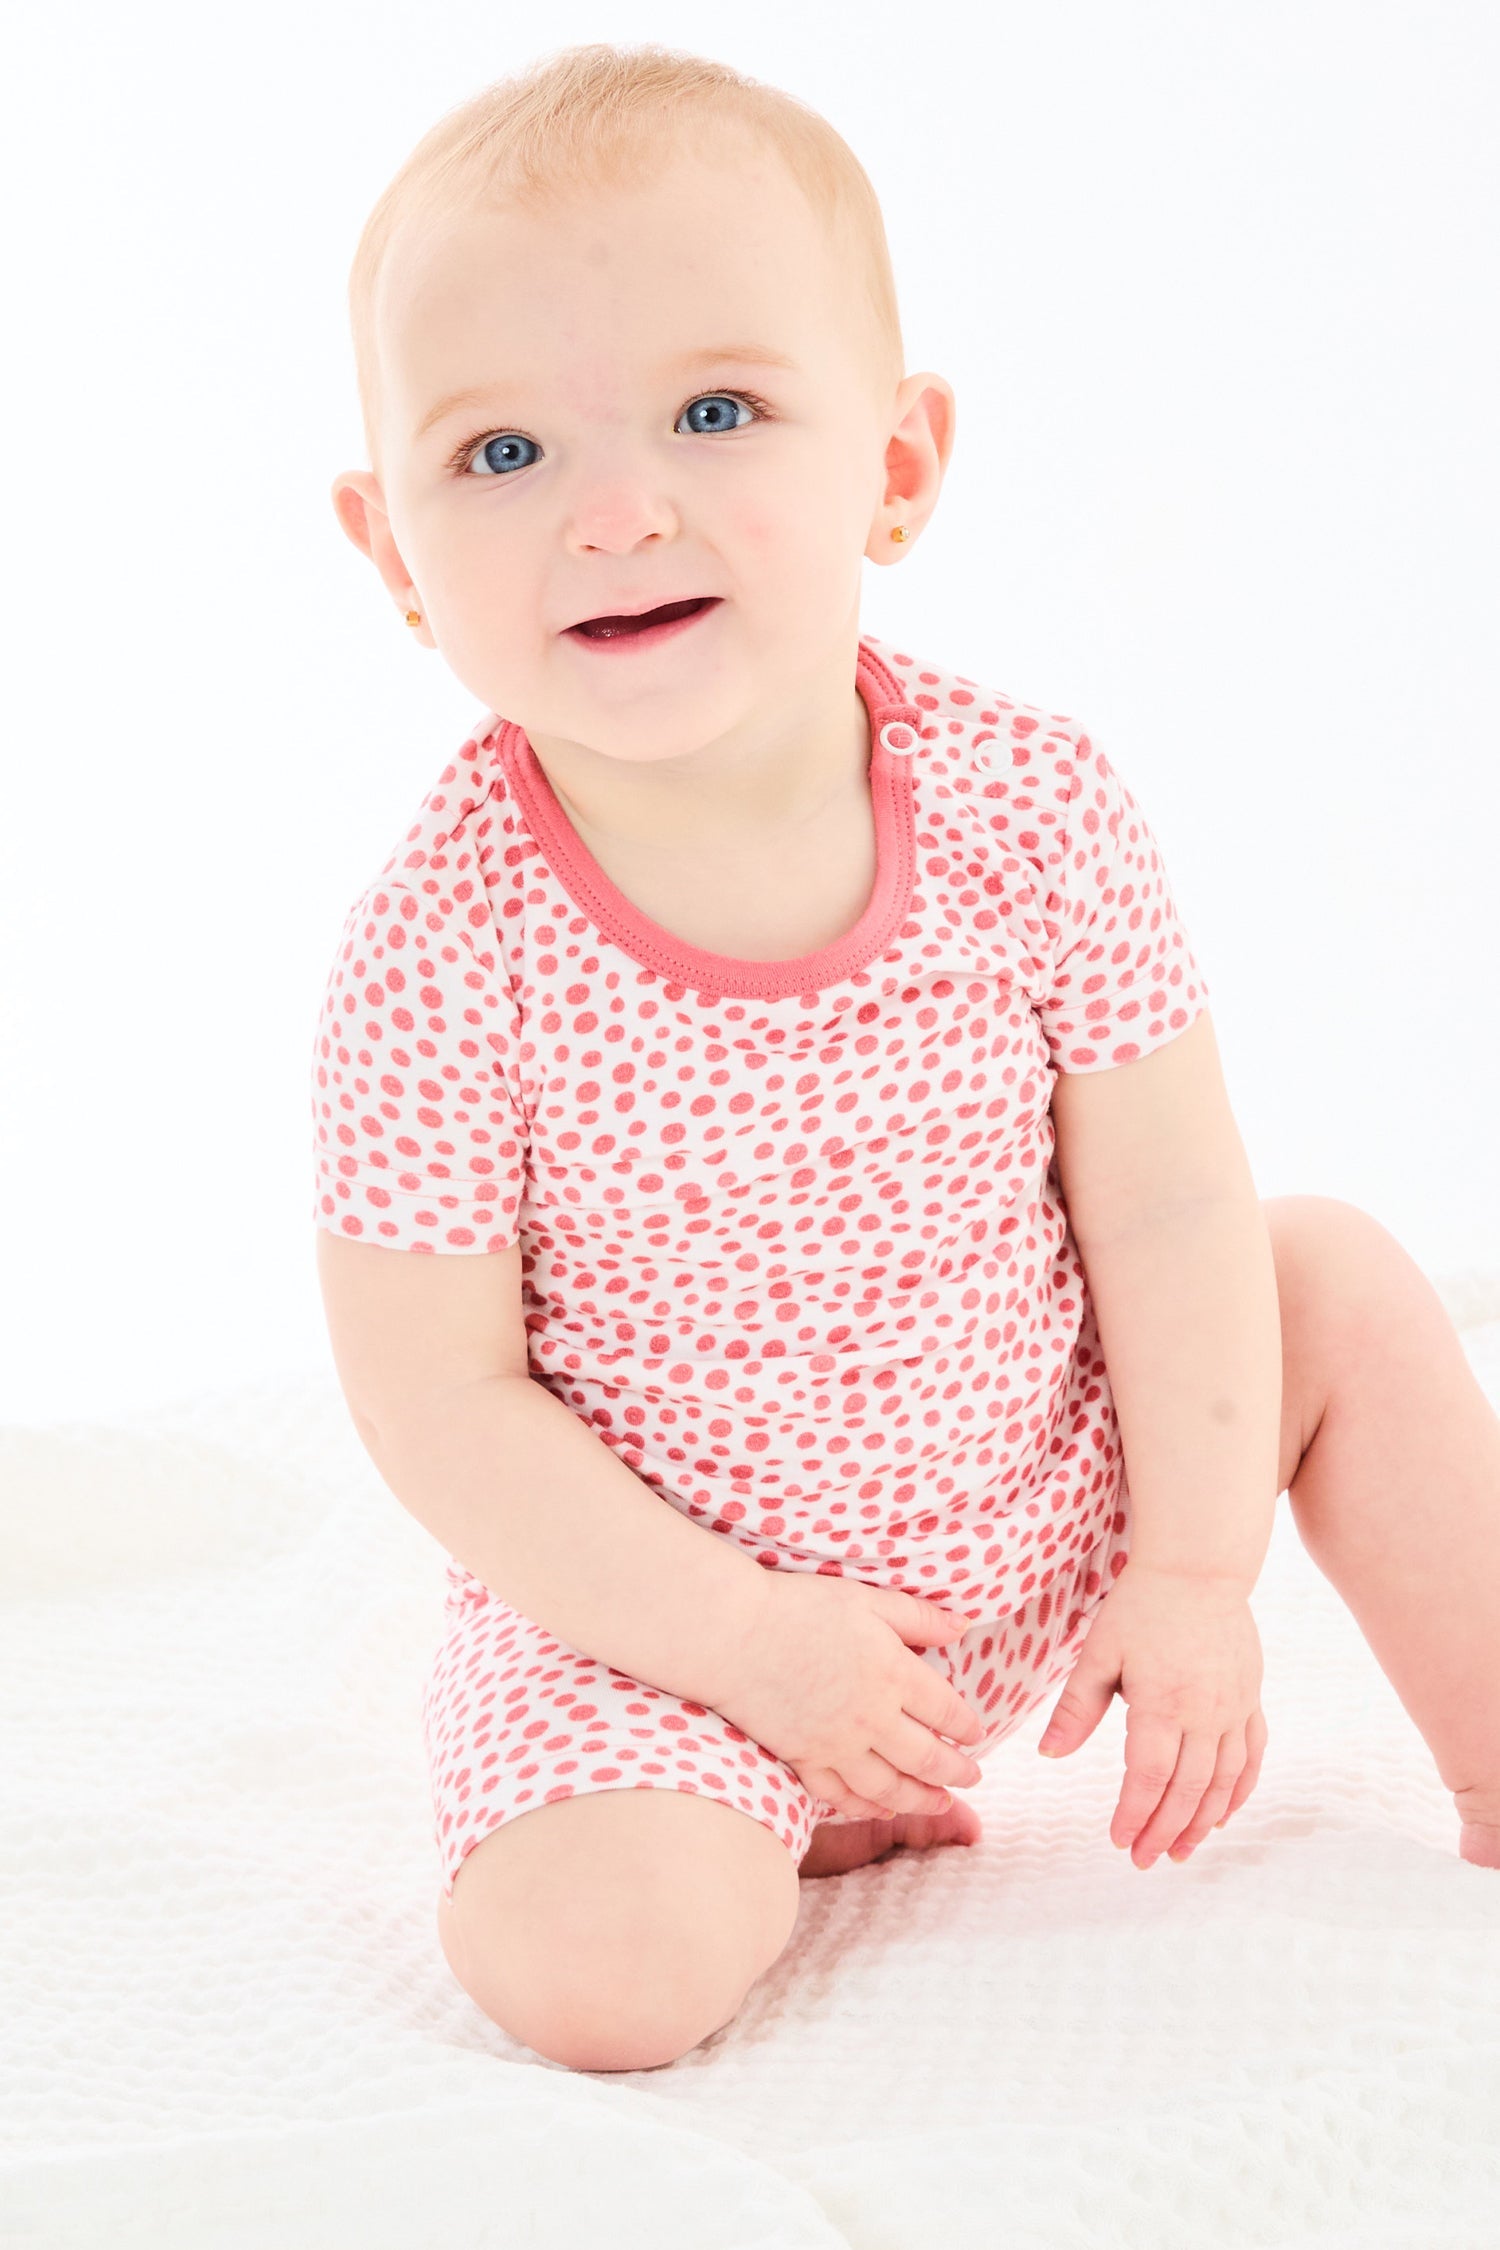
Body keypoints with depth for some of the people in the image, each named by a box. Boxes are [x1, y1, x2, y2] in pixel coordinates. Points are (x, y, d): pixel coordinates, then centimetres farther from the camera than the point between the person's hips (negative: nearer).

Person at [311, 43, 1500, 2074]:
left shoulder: (1033, 809, -16)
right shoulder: (441, 953, -23)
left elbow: (1167, 1210, -7)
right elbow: (435, 1396, -17)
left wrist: (1192, 1571, -8)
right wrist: (746, 1640, -20)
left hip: (1048, 1507, 4)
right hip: (656, 1593, -3)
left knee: (1335, 1276, 0)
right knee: (609, 1967, -25)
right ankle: (792, 1822, 10)